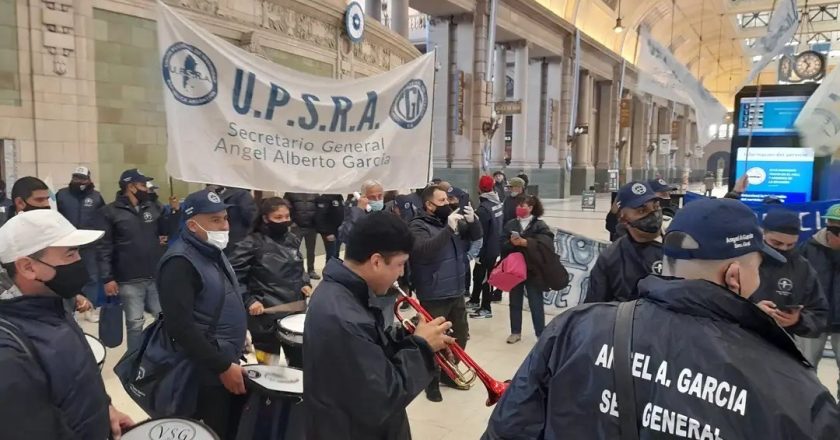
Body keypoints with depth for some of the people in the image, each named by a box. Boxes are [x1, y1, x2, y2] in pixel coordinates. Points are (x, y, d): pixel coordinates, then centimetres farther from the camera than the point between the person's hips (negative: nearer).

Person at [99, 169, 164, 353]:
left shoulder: (151, 208, 8)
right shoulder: (111, 211, -6)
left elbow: (167, 231, 17)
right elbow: (104, 247, -7)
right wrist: (107, 278, -11)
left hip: (156, 277, 5)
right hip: (129, 281, -5)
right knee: (135, 323, 6)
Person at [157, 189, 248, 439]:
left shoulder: (214, 251, 10)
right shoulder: (180, 262, -19)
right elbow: (180, 327, -25)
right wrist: (222, 366, -21)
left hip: (229, 361, 9)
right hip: (206, 373, -9)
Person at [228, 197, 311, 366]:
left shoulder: (292, 240, 7)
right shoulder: (251, 244, -12)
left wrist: (305, 284, 4)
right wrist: (248, 301, -19)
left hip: (295, 311, 6)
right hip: (267, 316, -5)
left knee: (301, 363, 16)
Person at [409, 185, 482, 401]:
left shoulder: (453, 220, 7)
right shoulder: (418, 226, -12)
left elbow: (476, 235, 10)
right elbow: (425, 250, -29)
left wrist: (472, 220, -11)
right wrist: (448, 229, -34)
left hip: (457, 293, 7)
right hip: (433, 297, -7)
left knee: (460, 336, 19)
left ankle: (449, 374, 38)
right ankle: (432, 383, 22)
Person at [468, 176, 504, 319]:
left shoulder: (483, 208, -21)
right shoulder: (498, 203, 2)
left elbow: (481, 233, -19)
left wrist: (479, 253, -14)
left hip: (487, 249, -8)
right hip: (496, 247, 8)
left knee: (483, 277, 4)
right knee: (478, 274, 21)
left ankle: (485, 308, 13)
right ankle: (475, 301, 35)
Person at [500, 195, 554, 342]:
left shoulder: (540, 225, -4)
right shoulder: (510, 224, 6)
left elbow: (546, 243, -20)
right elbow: (502, 245, 0)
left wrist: (525, 242, -26)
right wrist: (511, 243, -21)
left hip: (533, 271, -3)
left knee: (536, 304, 4)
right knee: (515, 303, 13)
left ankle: (541, 334, 16)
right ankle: (515, 332, 26)